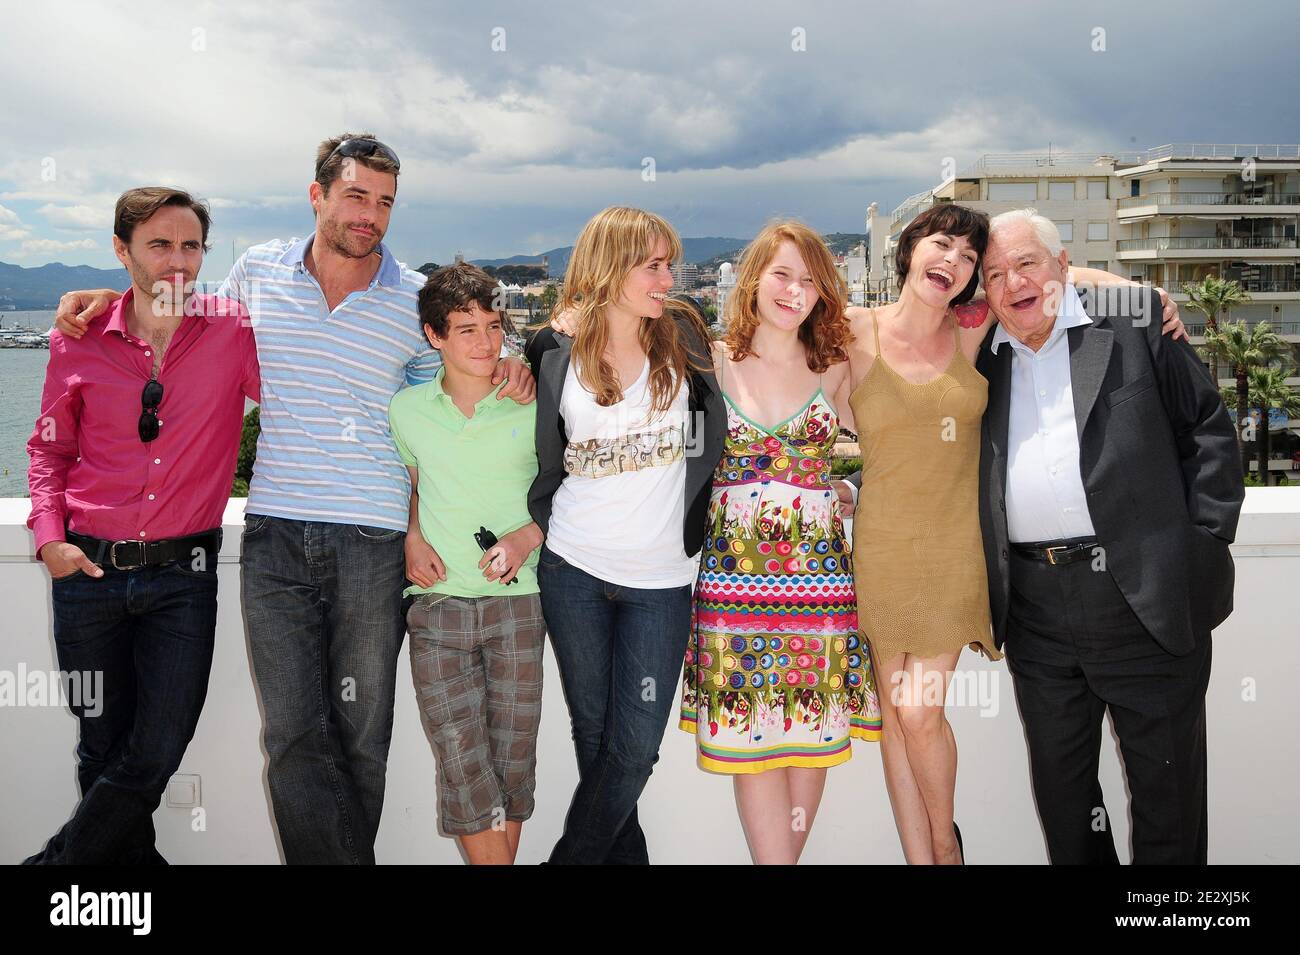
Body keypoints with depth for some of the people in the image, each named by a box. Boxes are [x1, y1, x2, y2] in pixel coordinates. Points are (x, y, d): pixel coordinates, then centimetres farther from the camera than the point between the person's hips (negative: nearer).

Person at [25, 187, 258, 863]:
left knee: (157, 751, -1)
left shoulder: (234, 330, -3)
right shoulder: (78, 340, 3)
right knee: (104, 745, 11)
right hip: (89, 571, 1)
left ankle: (60, 861, 23)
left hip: (182, 575, -1)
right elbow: (49, 448, 12)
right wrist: (50, 536, 1)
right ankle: (131, 856, 35)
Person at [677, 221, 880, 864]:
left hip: (817, 567, 2)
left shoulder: (835, 370, 8)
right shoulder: (710, 362, 4)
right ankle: (774, 859, 10)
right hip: (735, 569, -1)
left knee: (814, 729, 6)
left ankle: (787, 854, 23)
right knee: (751, 736, 0)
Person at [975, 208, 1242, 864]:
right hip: (1035, 609, 4)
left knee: (1166, 782, 8)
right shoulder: (983, 360, 11)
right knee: (1058, 784, 14)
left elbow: (1209, 429, 4)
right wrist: (984, 599, 6)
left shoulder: (1134, 324, 2)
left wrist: (1204, 542, -3)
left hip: (1147, 595, -3)